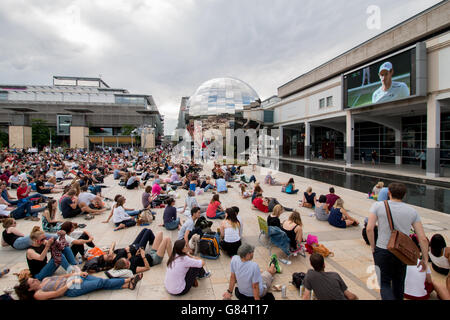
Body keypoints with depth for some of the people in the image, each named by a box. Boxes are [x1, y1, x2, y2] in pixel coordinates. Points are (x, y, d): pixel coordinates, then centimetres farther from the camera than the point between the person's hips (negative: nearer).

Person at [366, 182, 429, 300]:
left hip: (383, 251, -3)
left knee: (384, 283, 10)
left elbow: (369, 229, -16)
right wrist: (425, 259, 9)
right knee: (399, 283, 24)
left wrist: (373, 246, -1)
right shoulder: (412, 211, 0)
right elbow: (423, 238, -2)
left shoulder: (378, 206, -8)